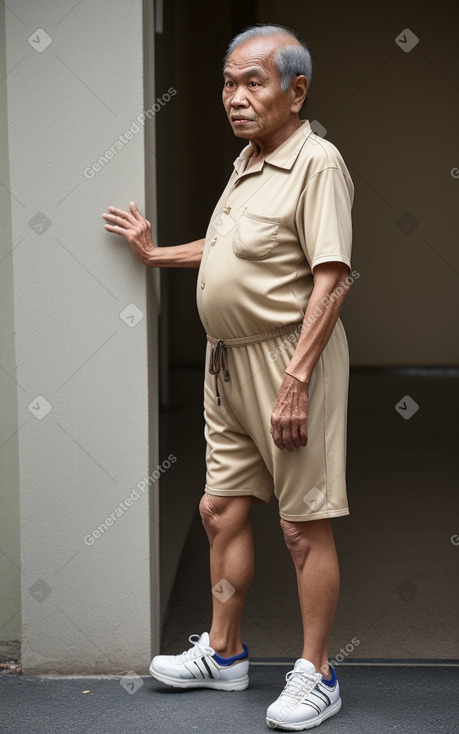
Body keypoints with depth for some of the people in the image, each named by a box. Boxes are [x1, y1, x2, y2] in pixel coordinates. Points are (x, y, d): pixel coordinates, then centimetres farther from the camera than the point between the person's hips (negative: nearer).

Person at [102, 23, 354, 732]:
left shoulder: (317, 163, -14)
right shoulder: (247, 162, 15)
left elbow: (331, 279, -21)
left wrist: (295, 381, -25)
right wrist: (154, 253, 35)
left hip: (290, 357, -9)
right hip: (228, 358, 9)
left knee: (305, 525, -1)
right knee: (222, 510, 14)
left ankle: (315, 675, 9)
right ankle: (222, 654, 28)